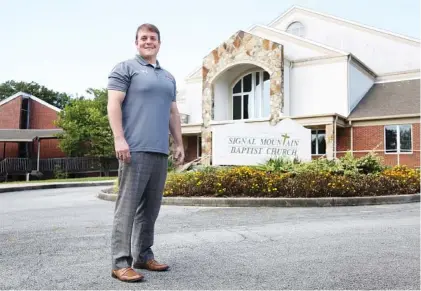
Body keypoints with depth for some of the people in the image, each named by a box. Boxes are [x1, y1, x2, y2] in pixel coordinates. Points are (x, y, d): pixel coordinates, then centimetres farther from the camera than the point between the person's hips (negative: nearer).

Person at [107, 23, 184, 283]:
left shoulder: (168, 77, 25)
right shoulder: (125, 68, 5)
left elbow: (173, 113, 25)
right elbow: (114, 104, -5)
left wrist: (179, 144, 18)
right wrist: (119, 139, -16)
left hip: (161, 151, 7)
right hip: (135, 149, -6)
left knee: (150, 208, 8)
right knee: (128, 206, -7)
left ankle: (144, 256, 17)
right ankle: (121, 262, -2)